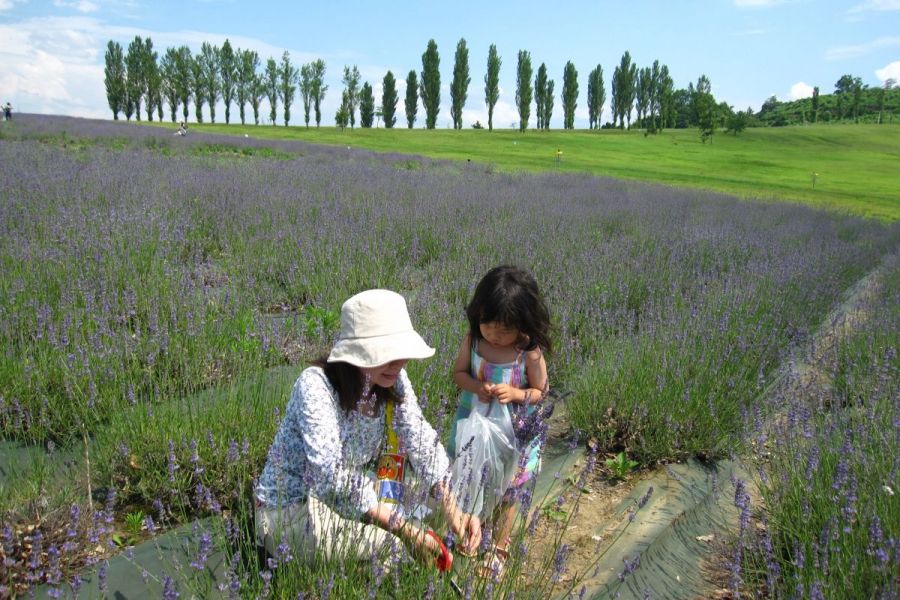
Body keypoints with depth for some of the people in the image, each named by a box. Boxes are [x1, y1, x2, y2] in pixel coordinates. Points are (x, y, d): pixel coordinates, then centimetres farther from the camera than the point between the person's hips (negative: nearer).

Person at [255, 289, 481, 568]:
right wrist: (405, 530, -42)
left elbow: (422, 442, -17)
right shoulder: (315, 385, -28)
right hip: (287, 508, -7)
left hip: (346, 500, 7)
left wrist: (452, 509, -33)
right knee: (381, 539, -29)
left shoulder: (393, 381, -8)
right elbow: (331, 474, -37)